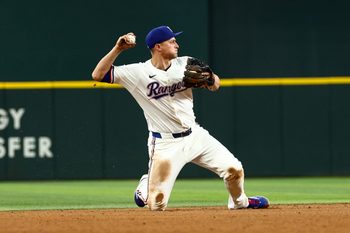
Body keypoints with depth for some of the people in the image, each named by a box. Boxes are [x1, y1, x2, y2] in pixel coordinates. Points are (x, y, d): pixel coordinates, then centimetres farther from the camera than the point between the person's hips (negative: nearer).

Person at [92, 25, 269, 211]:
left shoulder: (185, 64, 1)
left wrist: (209, 78, -22)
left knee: (234, 169, 0)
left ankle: (240, 202, 32)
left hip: (195, 135, 4)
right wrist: (118, 49, -24)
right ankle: (146, 185, 28)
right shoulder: (138, 72, -11)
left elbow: (215, 85, 1)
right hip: (165, 144, -4)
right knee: (156, 205, -8)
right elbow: (98, 75, -14)